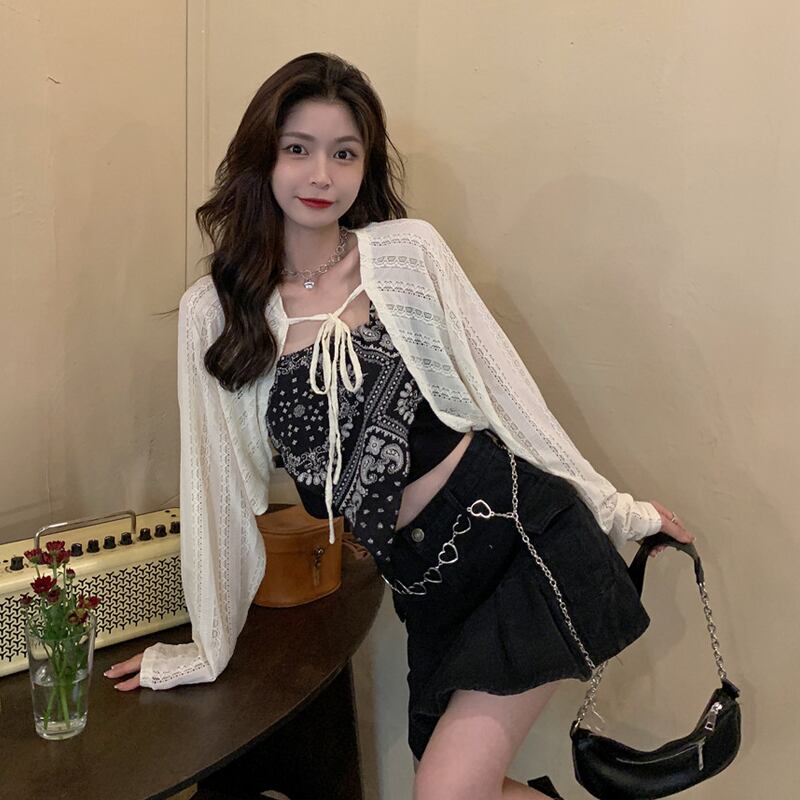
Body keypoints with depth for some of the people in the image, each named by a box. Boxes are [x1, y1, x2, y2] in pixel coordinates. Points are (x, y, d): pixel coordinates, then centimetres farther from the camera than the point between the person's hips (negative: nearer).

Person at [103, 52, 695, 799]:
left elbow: (501, 381, 3)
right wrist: (206, 650, 12)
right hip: (428, 581, 3)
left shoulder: (410, 252, -3)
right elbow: (215, 483, 5)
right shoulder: (213, 313, 0)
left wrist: (616, 508, 7)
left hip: (526, 534, -2)